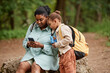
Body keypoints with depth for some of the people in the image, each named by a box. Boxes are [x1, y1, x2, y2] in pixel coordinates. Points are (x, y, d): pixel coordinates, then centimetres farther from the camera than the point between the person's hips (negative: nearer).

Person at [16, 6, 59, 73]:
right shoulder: (32, 27, 7)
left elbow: (55, 51, -12)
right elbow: (25, 42, 10)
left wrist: (41, 46, -27)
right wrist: (28, 44, -14)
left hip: (47, 56, -4)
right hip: (32, 54, 5)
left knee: (35, 67, -36)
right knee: (22, 66, -27)